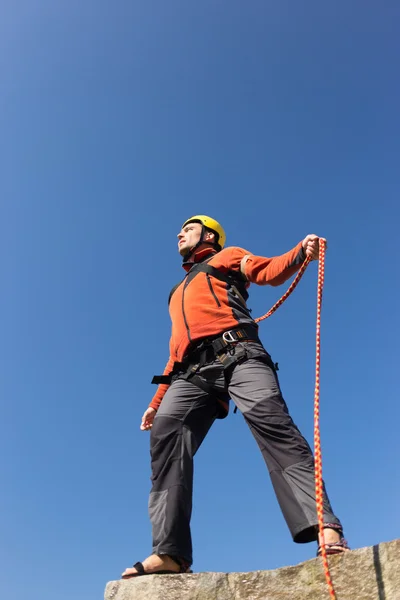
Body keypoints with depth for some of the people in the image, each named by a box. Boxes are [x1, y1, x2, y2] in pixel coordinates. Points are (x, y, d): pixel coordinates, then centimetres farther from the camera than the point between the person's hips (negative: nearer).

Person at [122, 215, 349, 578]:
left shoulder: (228, 257, 25)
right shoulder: (179, 293, 39)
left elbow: (270, 271, 7)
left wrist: (302, 252, -15)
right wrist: (156, 401, 26)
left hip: (237, 354, -4)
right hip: (193, 371, 5)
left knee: (269, 420, -26)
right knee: (165, 431, -18)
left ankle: (325, 529, -33)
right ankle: (170, 552, -22)